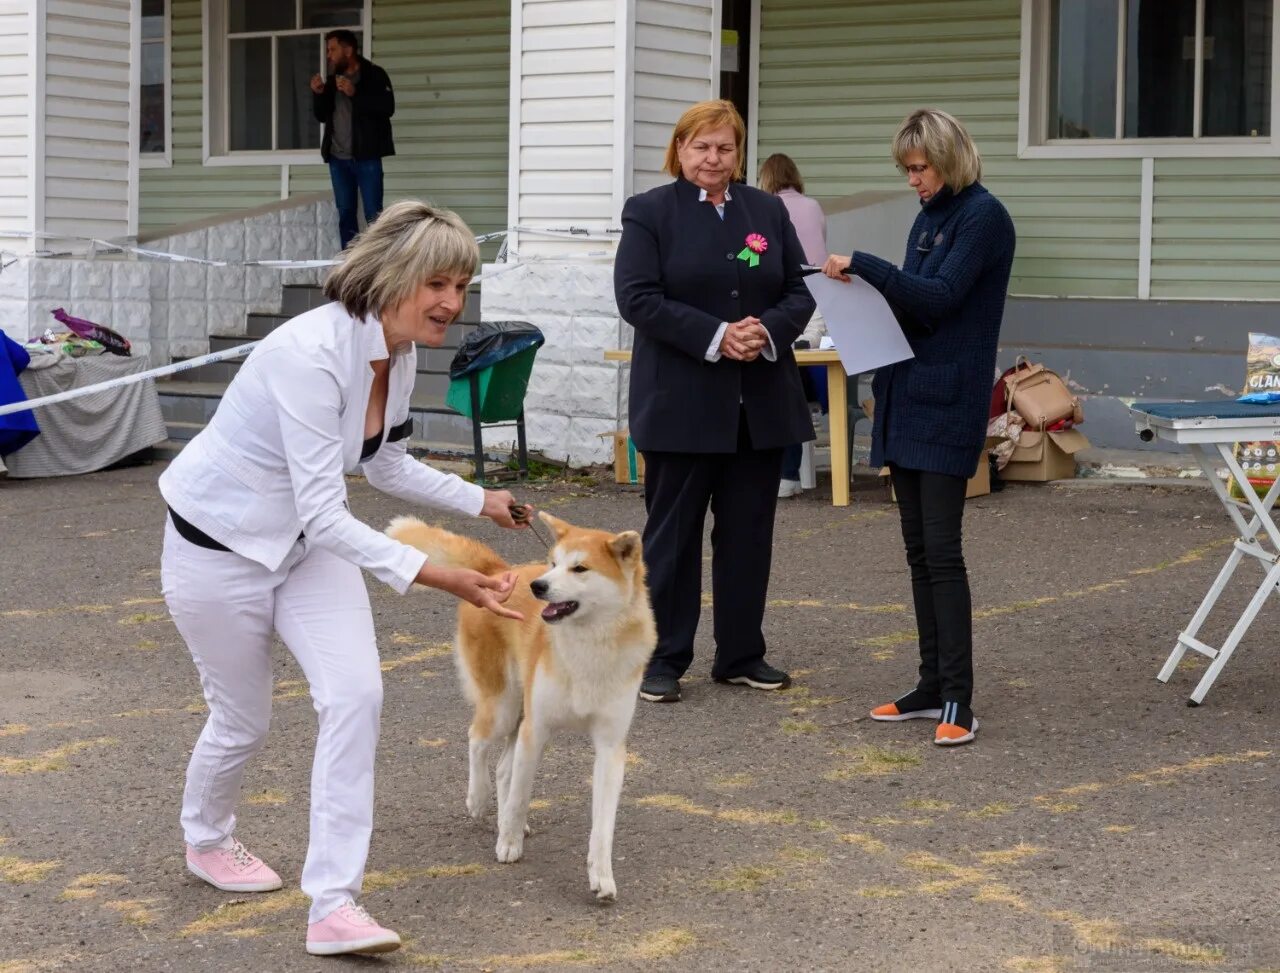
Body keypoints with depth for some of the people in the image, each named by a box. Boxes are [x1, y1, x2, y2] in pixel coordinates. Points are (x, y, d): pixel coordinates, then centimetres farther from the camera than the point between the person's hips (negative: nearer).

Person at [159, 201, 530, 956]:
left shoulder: (399, 356, -7)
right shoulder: (312, 355, -34)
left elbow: (387, 465, 12)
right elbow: (324, 515, -35)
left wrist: (481, 501, 6)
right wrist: (439, 577, -41)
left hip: (307, 540, 6)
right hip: (219, 544, -6)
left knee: (357, 693, -13)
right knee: (244, 720, 10)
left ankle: (334, 906, -9)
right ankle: (207, 840, 44)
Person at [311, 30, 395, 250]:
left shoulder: (374, 75, -3)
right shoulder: (333, 79, 14)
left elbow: (387, 107, -15)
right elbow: (322, 116, 17)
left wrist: (355, 93, -22)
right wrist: (318, 94, -1)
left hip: (366, 157, -6)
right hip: (338, 158, 6)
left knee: (374, 215, -7)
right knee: (345, 214, 7)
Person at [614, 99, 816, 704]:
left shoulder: (768, 211, 11)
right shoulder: (649, 213, -1)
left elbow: (800, 291, 9)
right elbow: (637, 297, -11)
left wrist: (767, 331, -12)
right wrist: (716, 337, -19)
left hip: (761, 401, 4)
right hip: (680, 402, -4)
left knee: (749, 531, 9)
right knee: (672, 531, 3)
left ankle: (741, 655, 20)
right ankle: (663, 659, 10)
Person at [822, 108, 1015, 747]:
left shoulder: (982, 217, -10)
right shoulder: (929, 216, 15)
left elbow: (940, 297, -20)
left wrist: (862, 266, -20)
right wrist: (866, 287, 1)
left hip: (948, 401, -9)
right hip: (907, 394, 9)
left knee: (941, 549, -10)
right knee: (918, 548, 10)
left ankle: (957, 700, -7)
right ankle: (932, 686, 16)